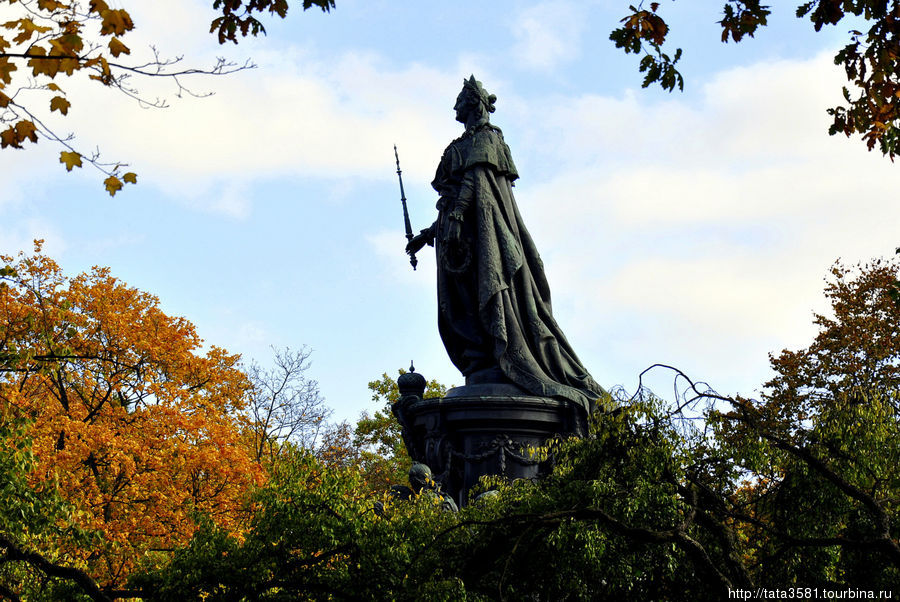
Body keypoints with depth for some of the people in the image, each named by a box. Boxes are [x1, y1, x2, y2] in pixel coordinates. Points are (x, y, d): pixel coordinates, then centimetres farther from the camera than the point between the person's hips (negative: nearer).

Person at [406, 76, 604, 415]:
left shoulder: (486, 136, 4)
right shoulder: (464, 144, 29)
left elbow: (475, 176, -13)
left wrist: (455, 216, -25)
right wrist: (428, 233, 27)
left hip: (480, 220, -9)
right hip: (463, 227, 9)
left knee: (488, 285, -16)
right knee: (464, 302, -1)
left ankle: (498, 365, -23)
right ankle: (483, 366, -8)